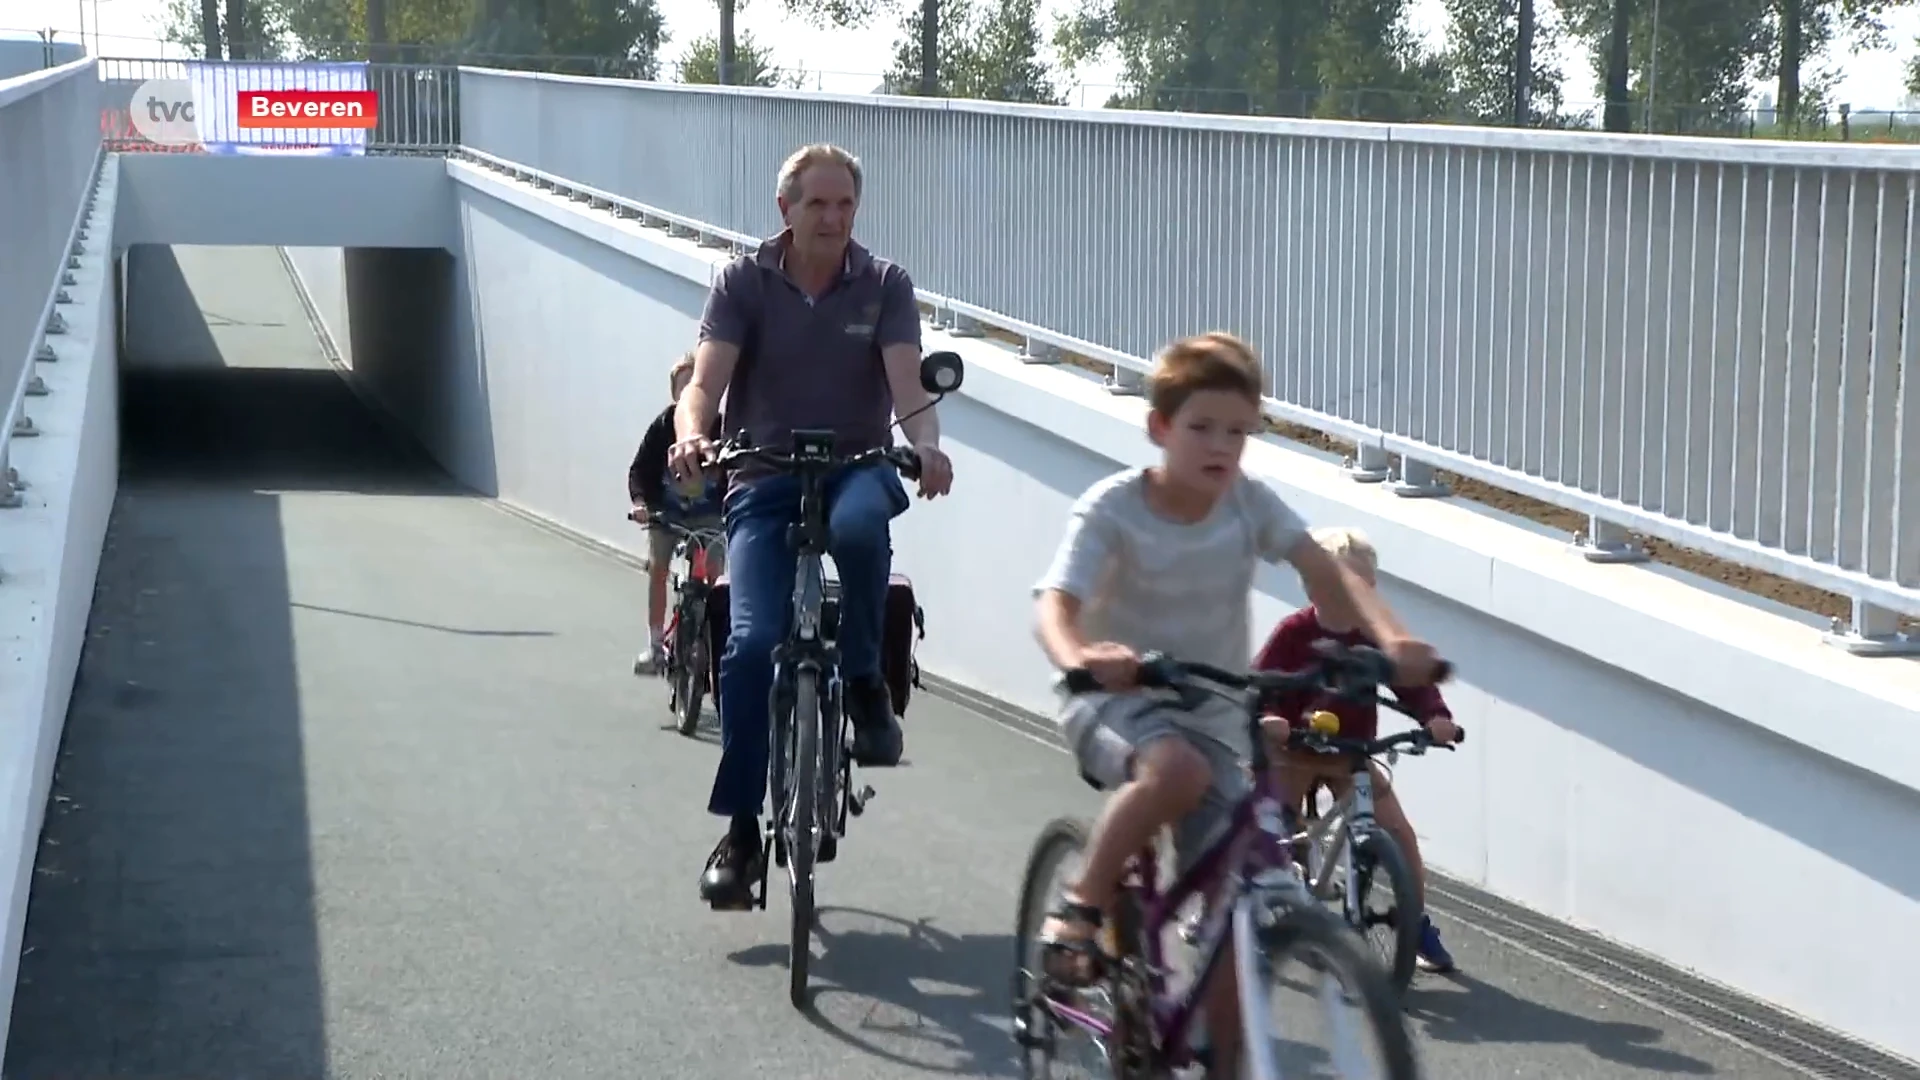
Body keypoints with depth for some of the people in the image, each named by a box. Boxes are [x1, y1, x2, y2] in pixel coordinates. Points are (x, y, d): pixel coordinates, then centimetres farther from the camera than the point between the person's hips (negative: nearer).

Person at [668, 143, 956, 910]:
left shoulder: (884, 285, 1)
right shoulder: (743, 283, 0)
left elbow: (908, 385, -12)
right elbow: (705, 382, -11)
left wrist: (926, 445, -34)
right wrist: (691, 437, -34)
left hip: (857, 465, 0)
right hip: (764, 477, 0)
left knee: (858, 526, -38)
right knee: (751, 643, -17)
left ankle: (865, 685, -14)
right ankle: (741, 830, -5)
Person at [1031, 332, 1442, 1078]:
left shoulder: (1250, 503, -7)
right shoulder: (1112, 509, -17)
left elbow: (1324, 572, -18)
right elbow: (1056, 604, -30)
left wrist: (1390, 637, -38)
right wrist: (1080, 658, -54)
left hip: (1212, 717, 4)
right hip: (1117, 700, -4)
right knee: (1178, 769, -39)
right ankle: (1081, 907, -16)